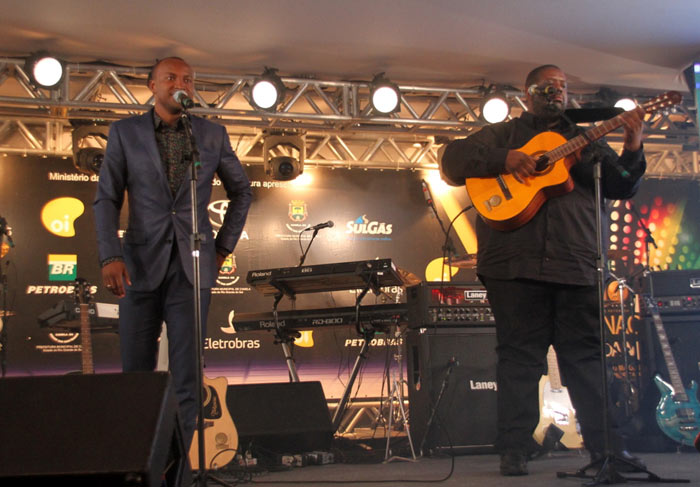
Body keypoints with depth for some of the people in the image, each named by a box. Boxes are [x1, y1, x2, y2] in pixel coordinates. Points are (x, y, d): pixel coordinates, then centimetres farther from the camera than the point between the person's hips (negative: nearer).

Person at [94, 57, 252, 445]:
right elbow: (106, 199, 1)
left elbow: (241, 191, 20)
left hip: (192, 267, 0)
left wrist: (224, 245, 12)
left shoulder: (212, 135, 9)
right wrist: (110, 256, -12)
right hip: (141, 266, 0)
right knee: (136, 373, 3)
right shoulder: (125, 132, 6)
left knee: (186, 377, -2)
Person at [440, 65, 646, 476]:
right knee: (520, 356, -2)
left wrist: (633, 148, -6)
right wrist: (504, 159, -11)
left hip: (576, 265, 3)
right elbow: (453, 161, 3)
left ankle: (605, 444, 12)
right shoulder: (503, 134, 14)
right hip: (516, 264, -3)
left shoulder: (585, 142, 22)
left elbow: (621, 186, 12)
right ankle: (515, 449, 5)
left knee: (587, 356, 5)